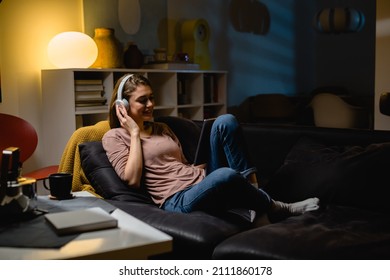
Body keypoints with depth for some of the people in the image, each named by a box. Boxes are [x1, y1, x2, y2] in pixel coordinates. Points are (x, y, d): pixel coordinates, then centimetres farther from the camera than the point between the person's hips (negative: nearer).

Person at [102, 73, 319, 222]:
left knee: (225, 121, -13)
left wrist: (213, 163, 7)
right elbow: (132, 179, -10)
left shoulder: (163, 129, 24)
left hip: (205, 182, 7)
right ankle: (279, 209, -11)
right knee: (226, 175, -39)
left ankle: (252, 187, -18)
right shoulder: (114, 137, 4)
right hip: (179, 200, -7)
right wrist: (135, 133, -6)